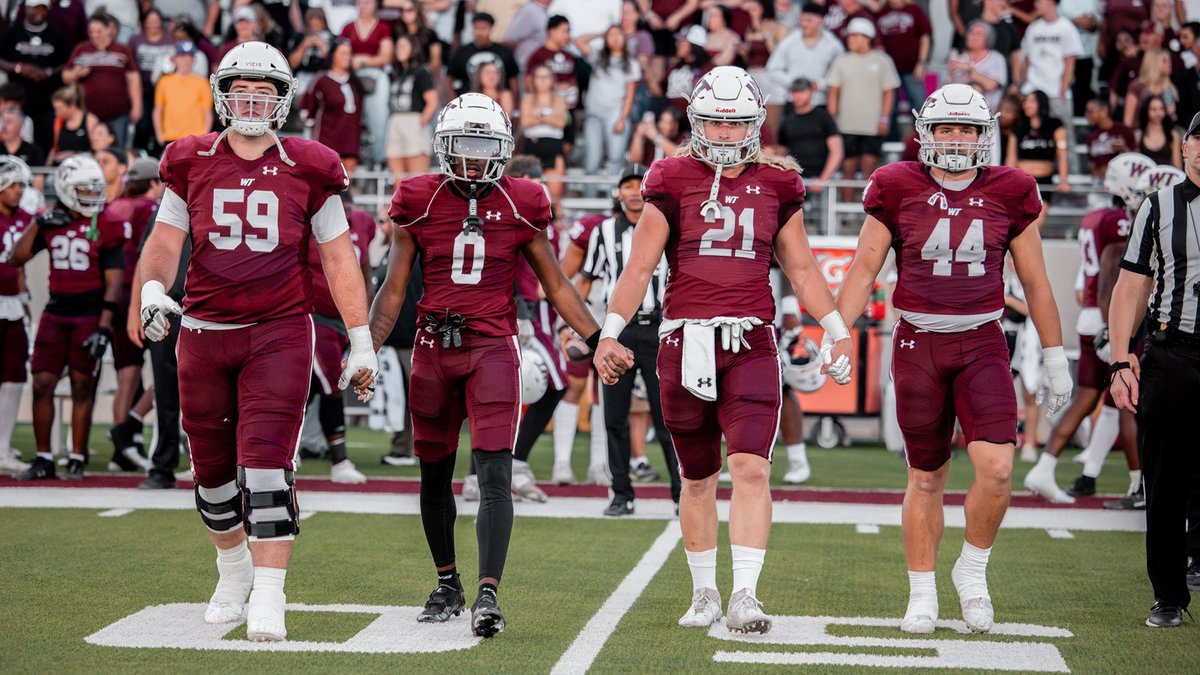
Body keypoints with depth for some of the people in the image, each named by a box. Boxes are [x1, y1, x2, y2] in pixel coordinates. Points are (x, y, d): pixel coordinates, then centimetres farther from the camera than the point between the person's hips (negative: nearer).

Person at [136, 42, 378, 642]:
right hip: (204, 331, 3)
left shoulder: (308, 169, 1)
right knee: (212, 468, 11)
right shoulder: (192, 163, 6)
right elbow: (165, 239, 7)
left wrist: (361, 342, 4)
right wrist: (152, 289, -14)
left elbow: (338, 258, 6)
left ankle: (267, 600, -10)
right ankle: (233, 571, 35)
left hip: (279, 335, -2)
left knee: (266, 465, -12)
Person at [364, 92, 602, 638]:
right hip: (434, 348, 2)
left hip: (493, 347, -2)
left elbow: (557, 287, 10)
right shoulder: (419, 202, 2)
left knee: (494, 475, -14)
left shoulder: (520, 205, 2)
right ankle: (447, 583, 31)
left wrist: (599, 340, 4)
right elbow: (393, 291, 6)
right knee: (435, 474, 12)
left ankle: (487, 594, -18)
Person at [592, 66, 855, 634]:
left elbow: (801, 268, 17)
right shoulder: (673, 182, 3)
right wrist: (610, 333, -5)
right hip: (685, 341, 0)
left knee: (751, 467, -15)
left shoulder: (776, 185, 9)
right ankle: (704, 594, 24)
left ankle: (744, 597, -16)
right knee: (698, 478, 10)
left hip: (751, 344, 0)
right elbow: (640, 266, 3)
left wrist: (837, 331, 15)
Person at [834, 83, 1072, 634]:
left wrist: (1055, 359, 11)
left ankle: (973, 570, 9)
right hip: (918, 345, 0)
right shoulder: (898, 190, 0)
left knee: (996, 467, -15)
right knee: (926, 477, 6)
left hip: (982, 345, 0)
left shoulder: (1008, 193, 3)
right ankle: (921, 594, 19)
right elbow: (862, 272, 4)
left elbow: (1035, 282, 10)